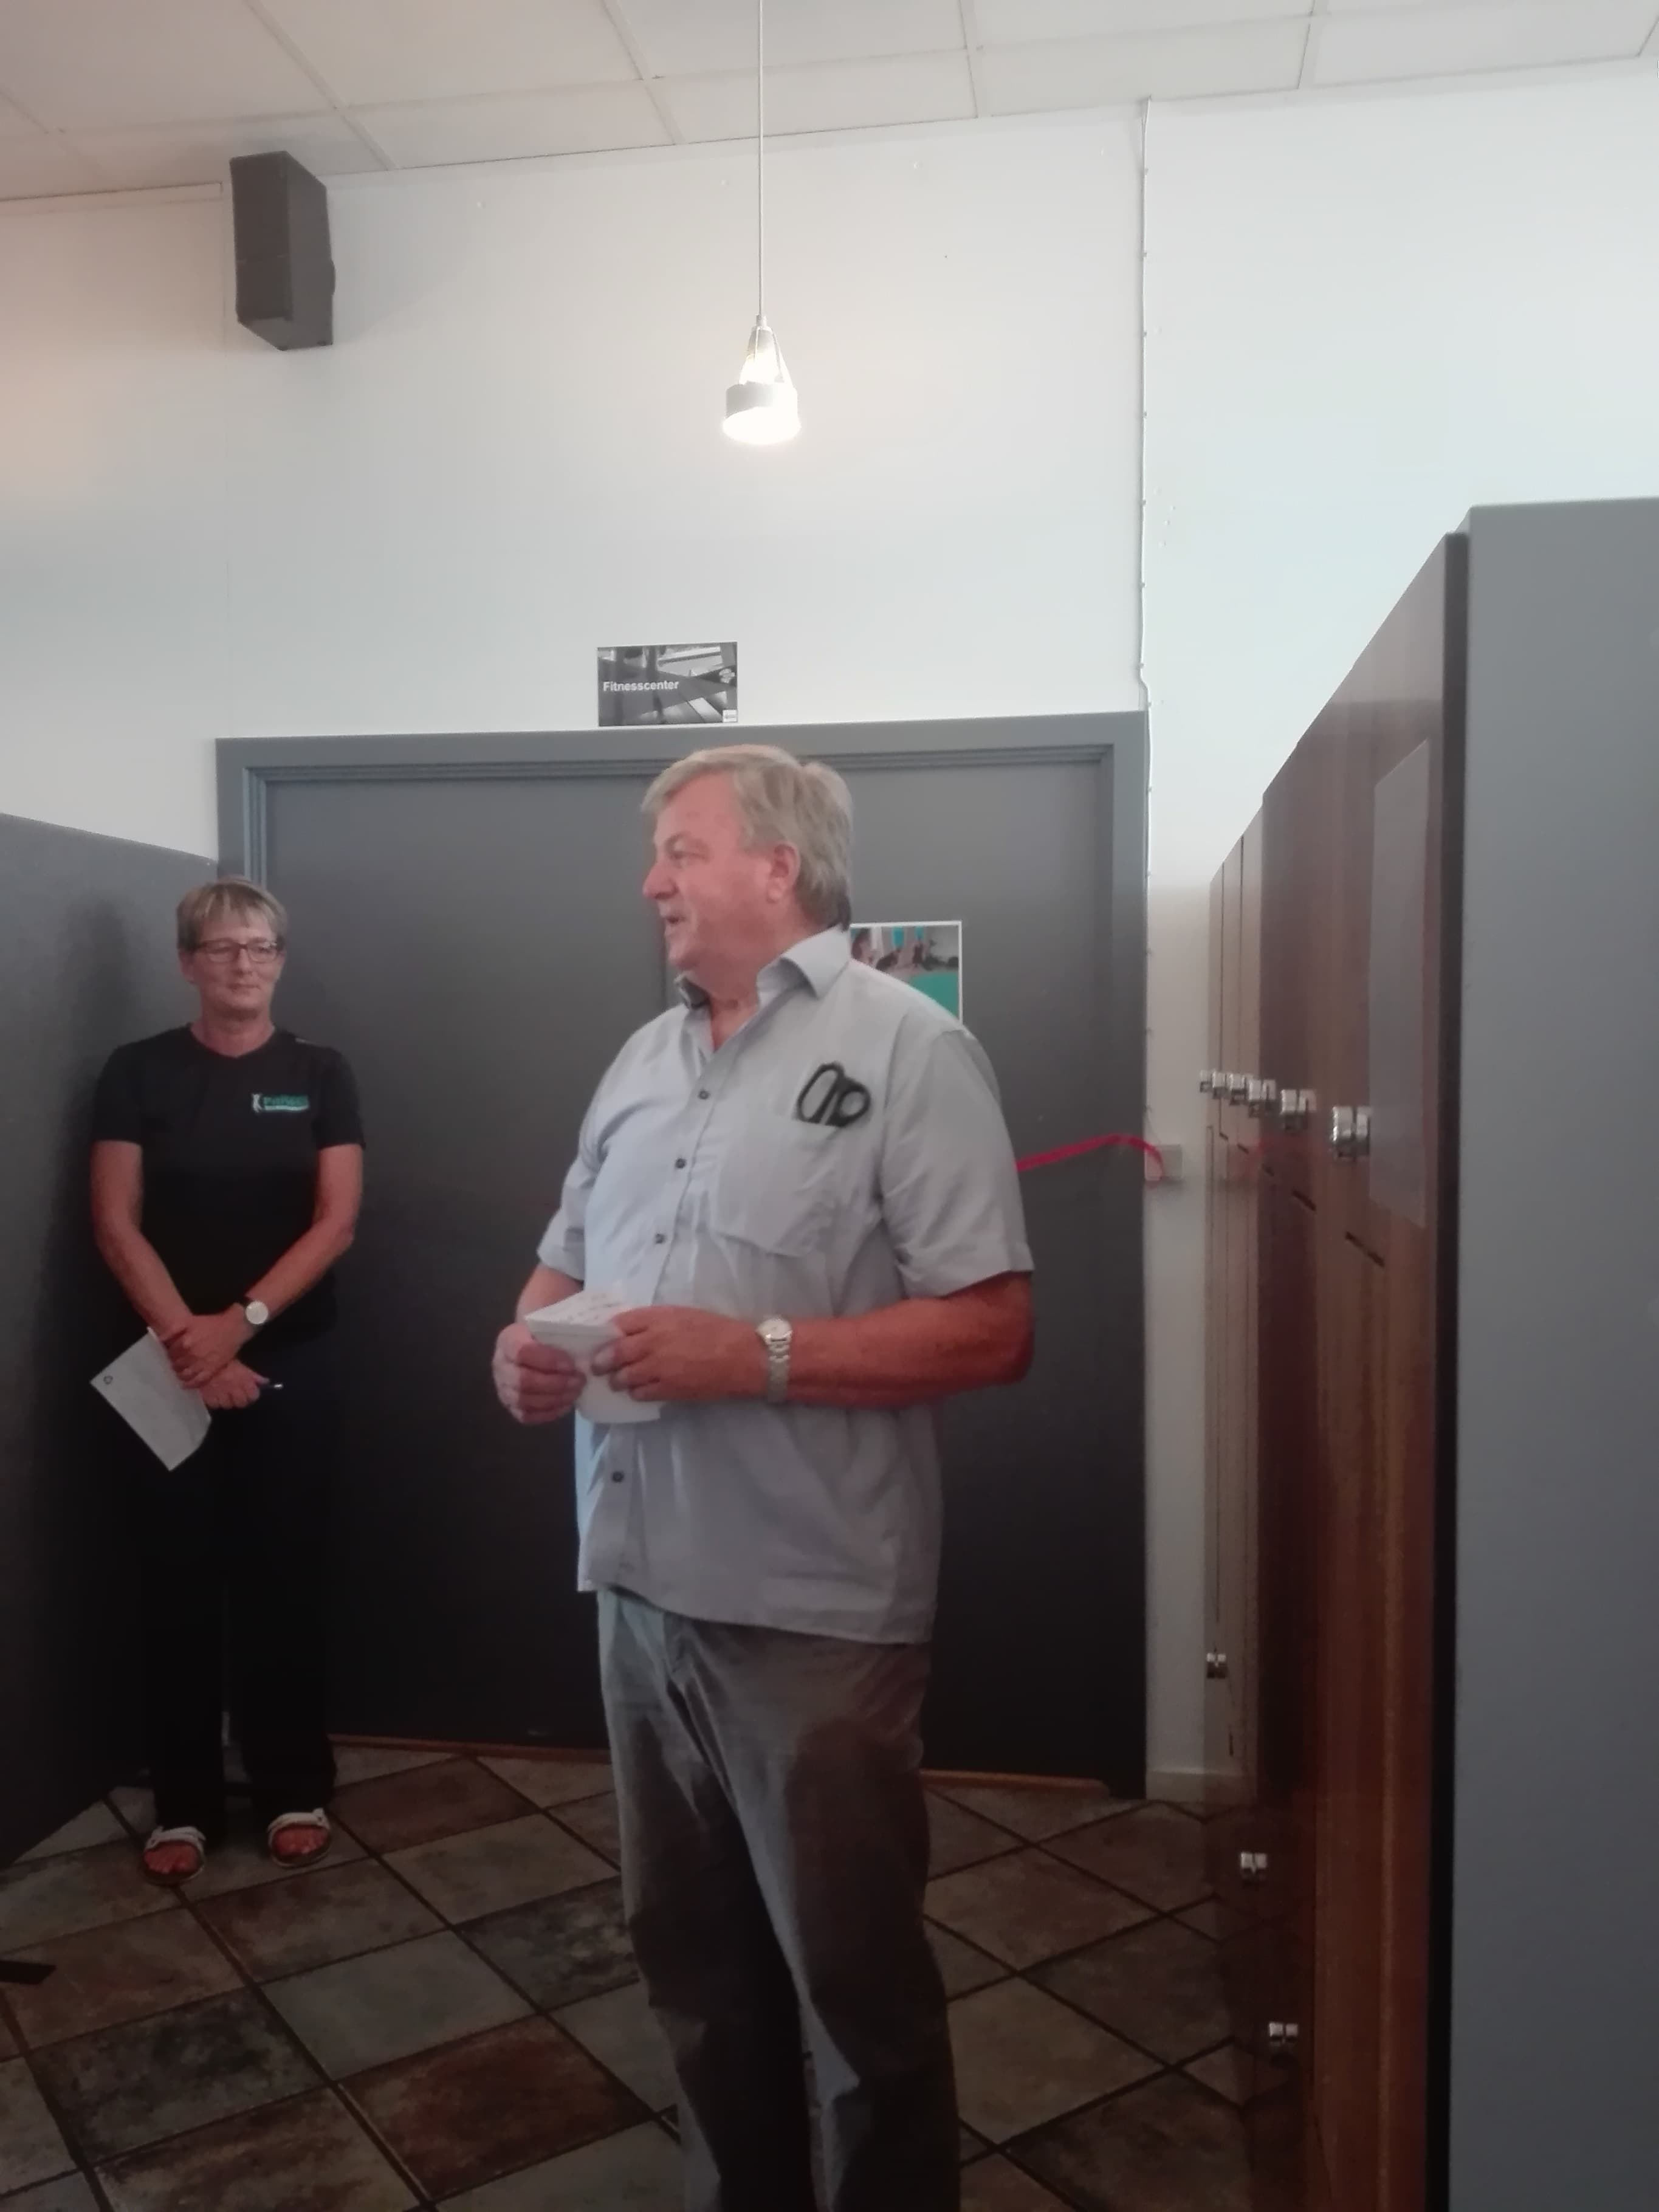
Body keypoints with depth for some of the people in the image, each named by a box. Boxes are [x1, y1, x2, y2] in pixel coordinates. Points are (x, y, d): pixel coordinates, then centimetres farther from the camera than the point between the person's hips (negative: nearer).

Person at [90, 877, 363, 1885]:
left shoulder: (320, 1074, 1)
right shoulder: (139, 1072, 1)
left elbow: (336, 1222, -5)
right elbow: (116, 1223, -4)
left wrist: (240, 1321, -14)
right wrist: (187, 1339, -14)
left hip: (293, 1360, 0)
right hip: (173, 1362, 0)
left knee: (285, 1571, 7)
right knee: (180, 1576, 6)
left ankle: (296, 1787, 20)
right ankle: (185, 1801, 19)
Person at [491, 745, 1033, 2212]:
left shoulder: (904, 1045, -10)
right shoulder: (646, 1057, 12)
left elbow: (993, 1327, -16)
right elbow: (567, 1260, 18)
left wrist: (759, 1353, -23)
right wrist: (528, 1344, -3)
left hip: (813, 1608, -7)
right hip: (642, 1585, 7)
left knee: (856, 1974, 11)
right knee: (691, 1954, 22)